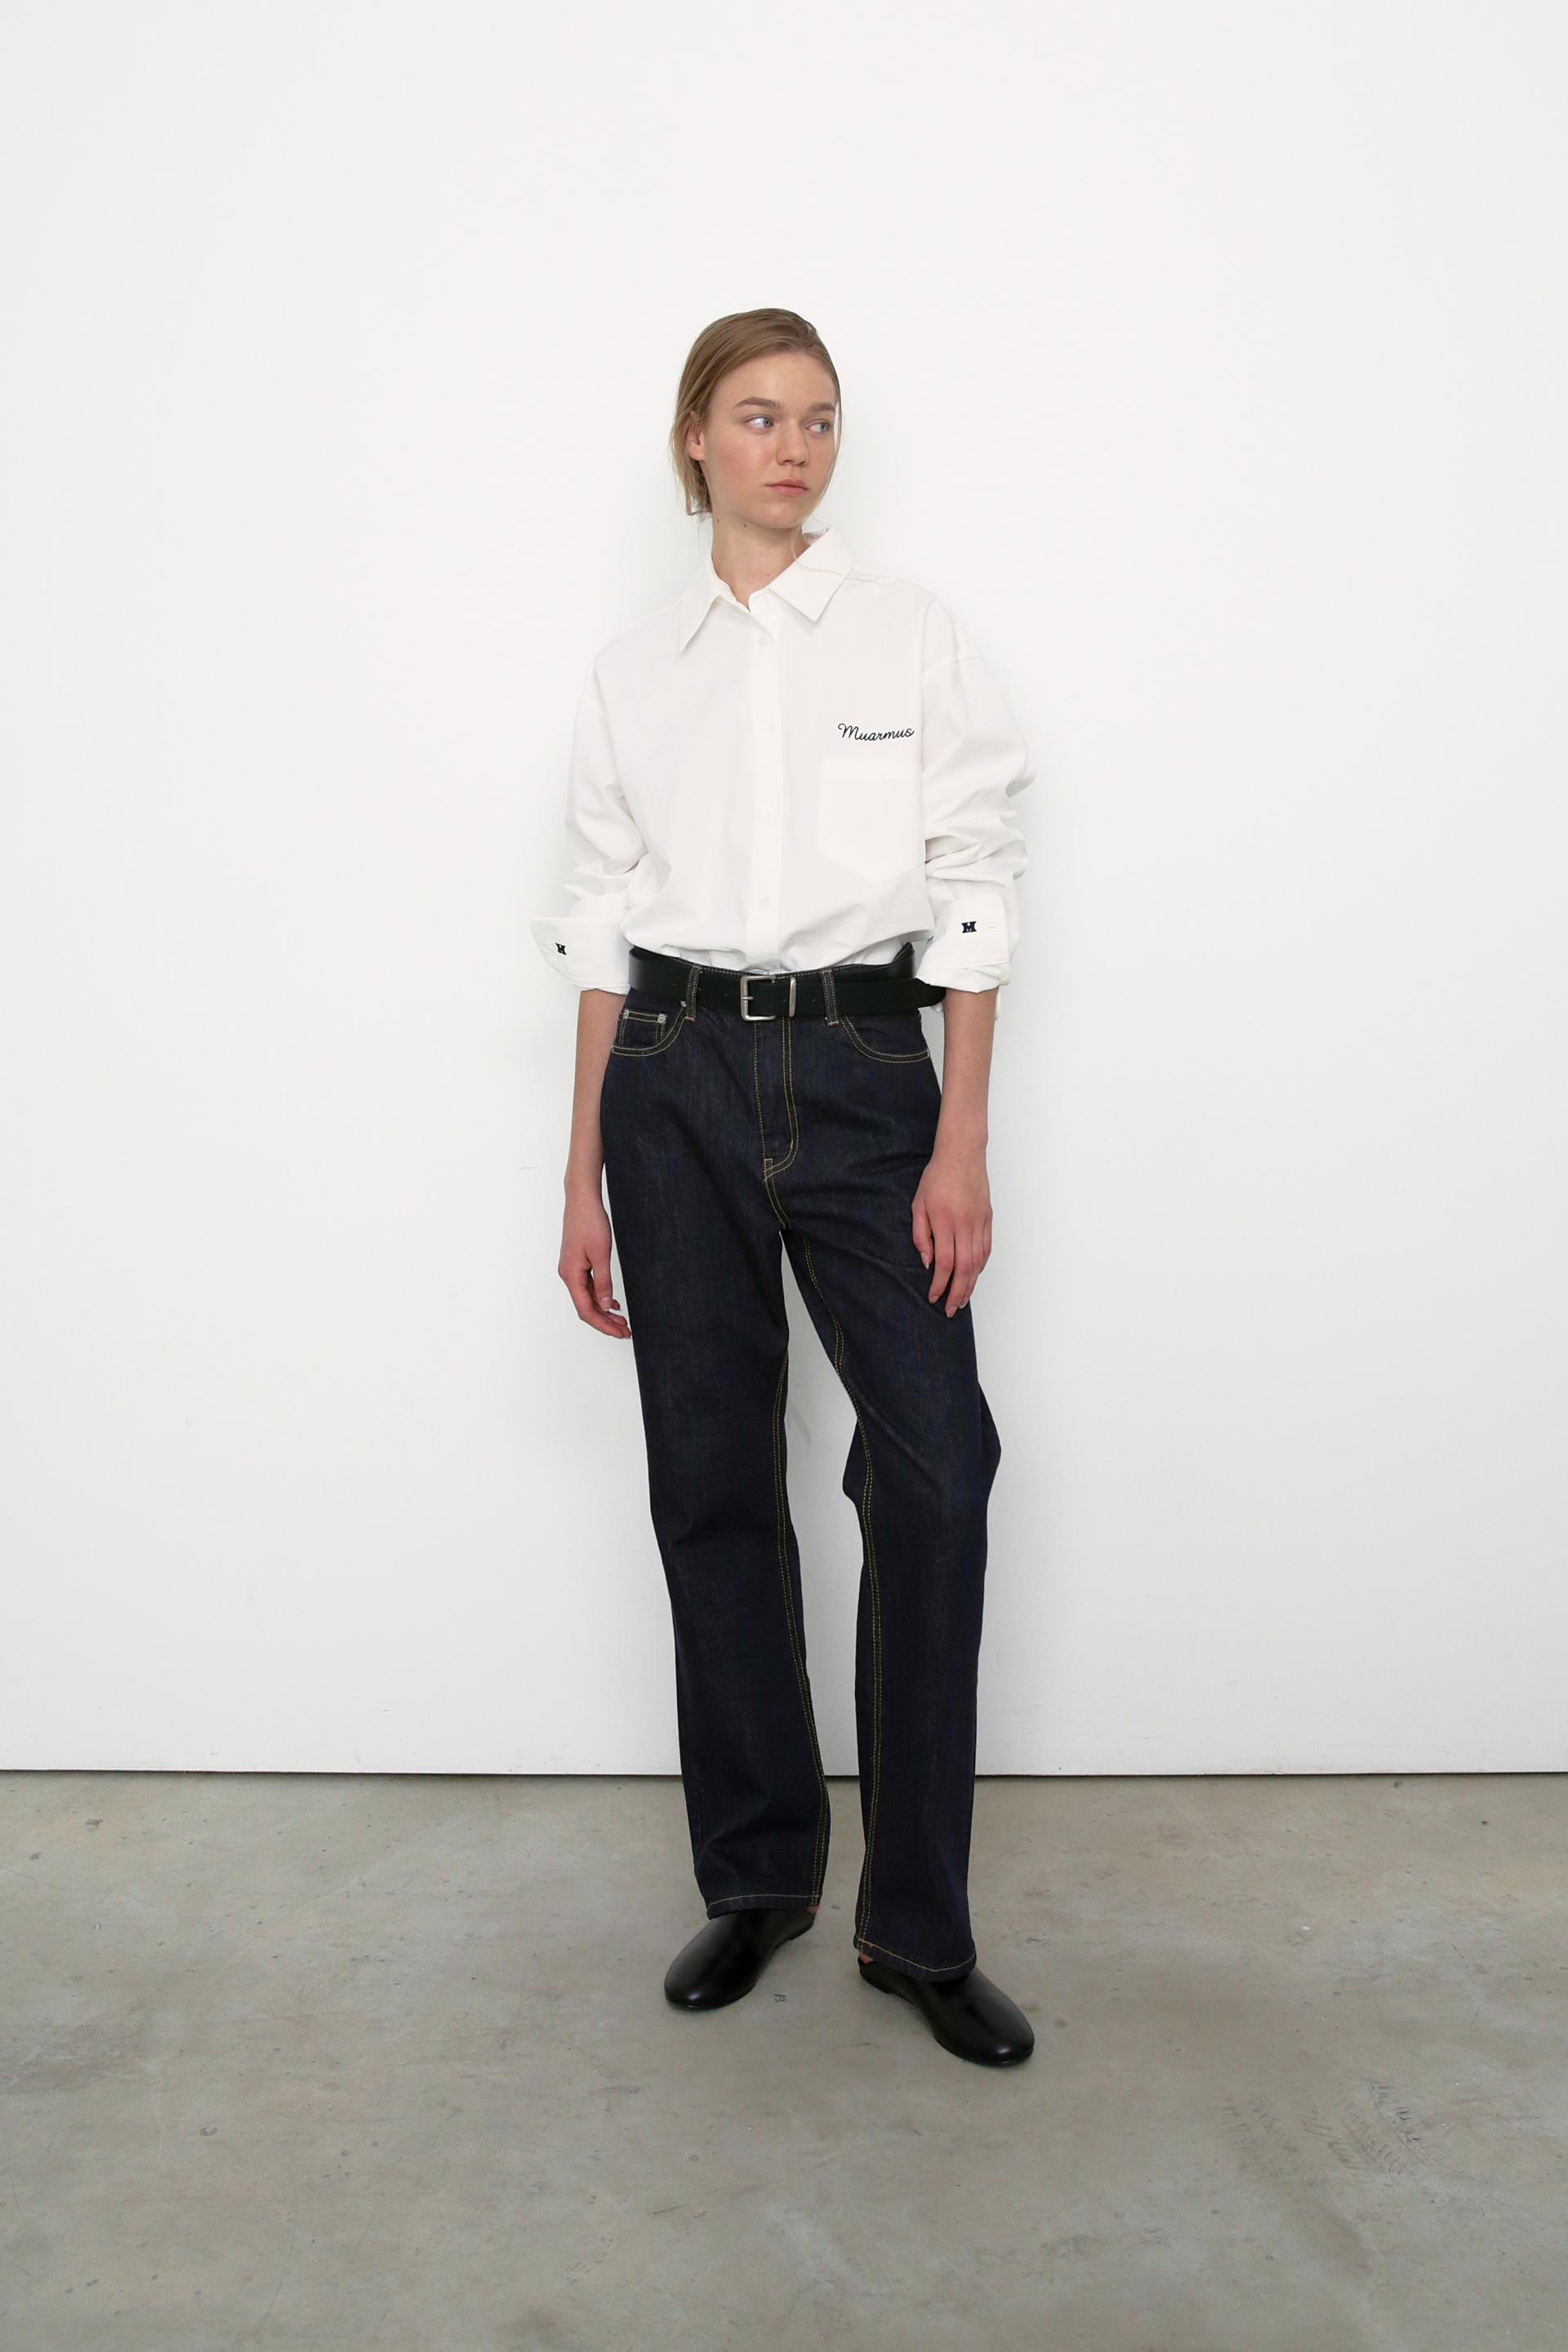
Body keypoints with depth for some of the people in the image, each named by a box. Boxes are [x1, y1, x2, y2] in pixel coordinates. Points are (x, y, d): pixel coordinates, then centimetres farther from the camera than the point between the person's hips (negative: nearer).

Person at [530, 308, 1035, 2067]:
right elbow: (603, 930, 9)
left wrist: (963, 1144, -8)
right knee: (711, 1486, 6)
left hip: (863, 1067, -2)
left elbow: (970, 895, 0)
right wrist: (585, 1179, 5)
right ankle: (755, 1879, 24)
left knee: (935, 1474, -10)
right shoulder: (633, 669, 10)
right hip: (680, 1083, 2)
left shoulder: (912, 635, 5)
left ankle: (919, 1923, 7)